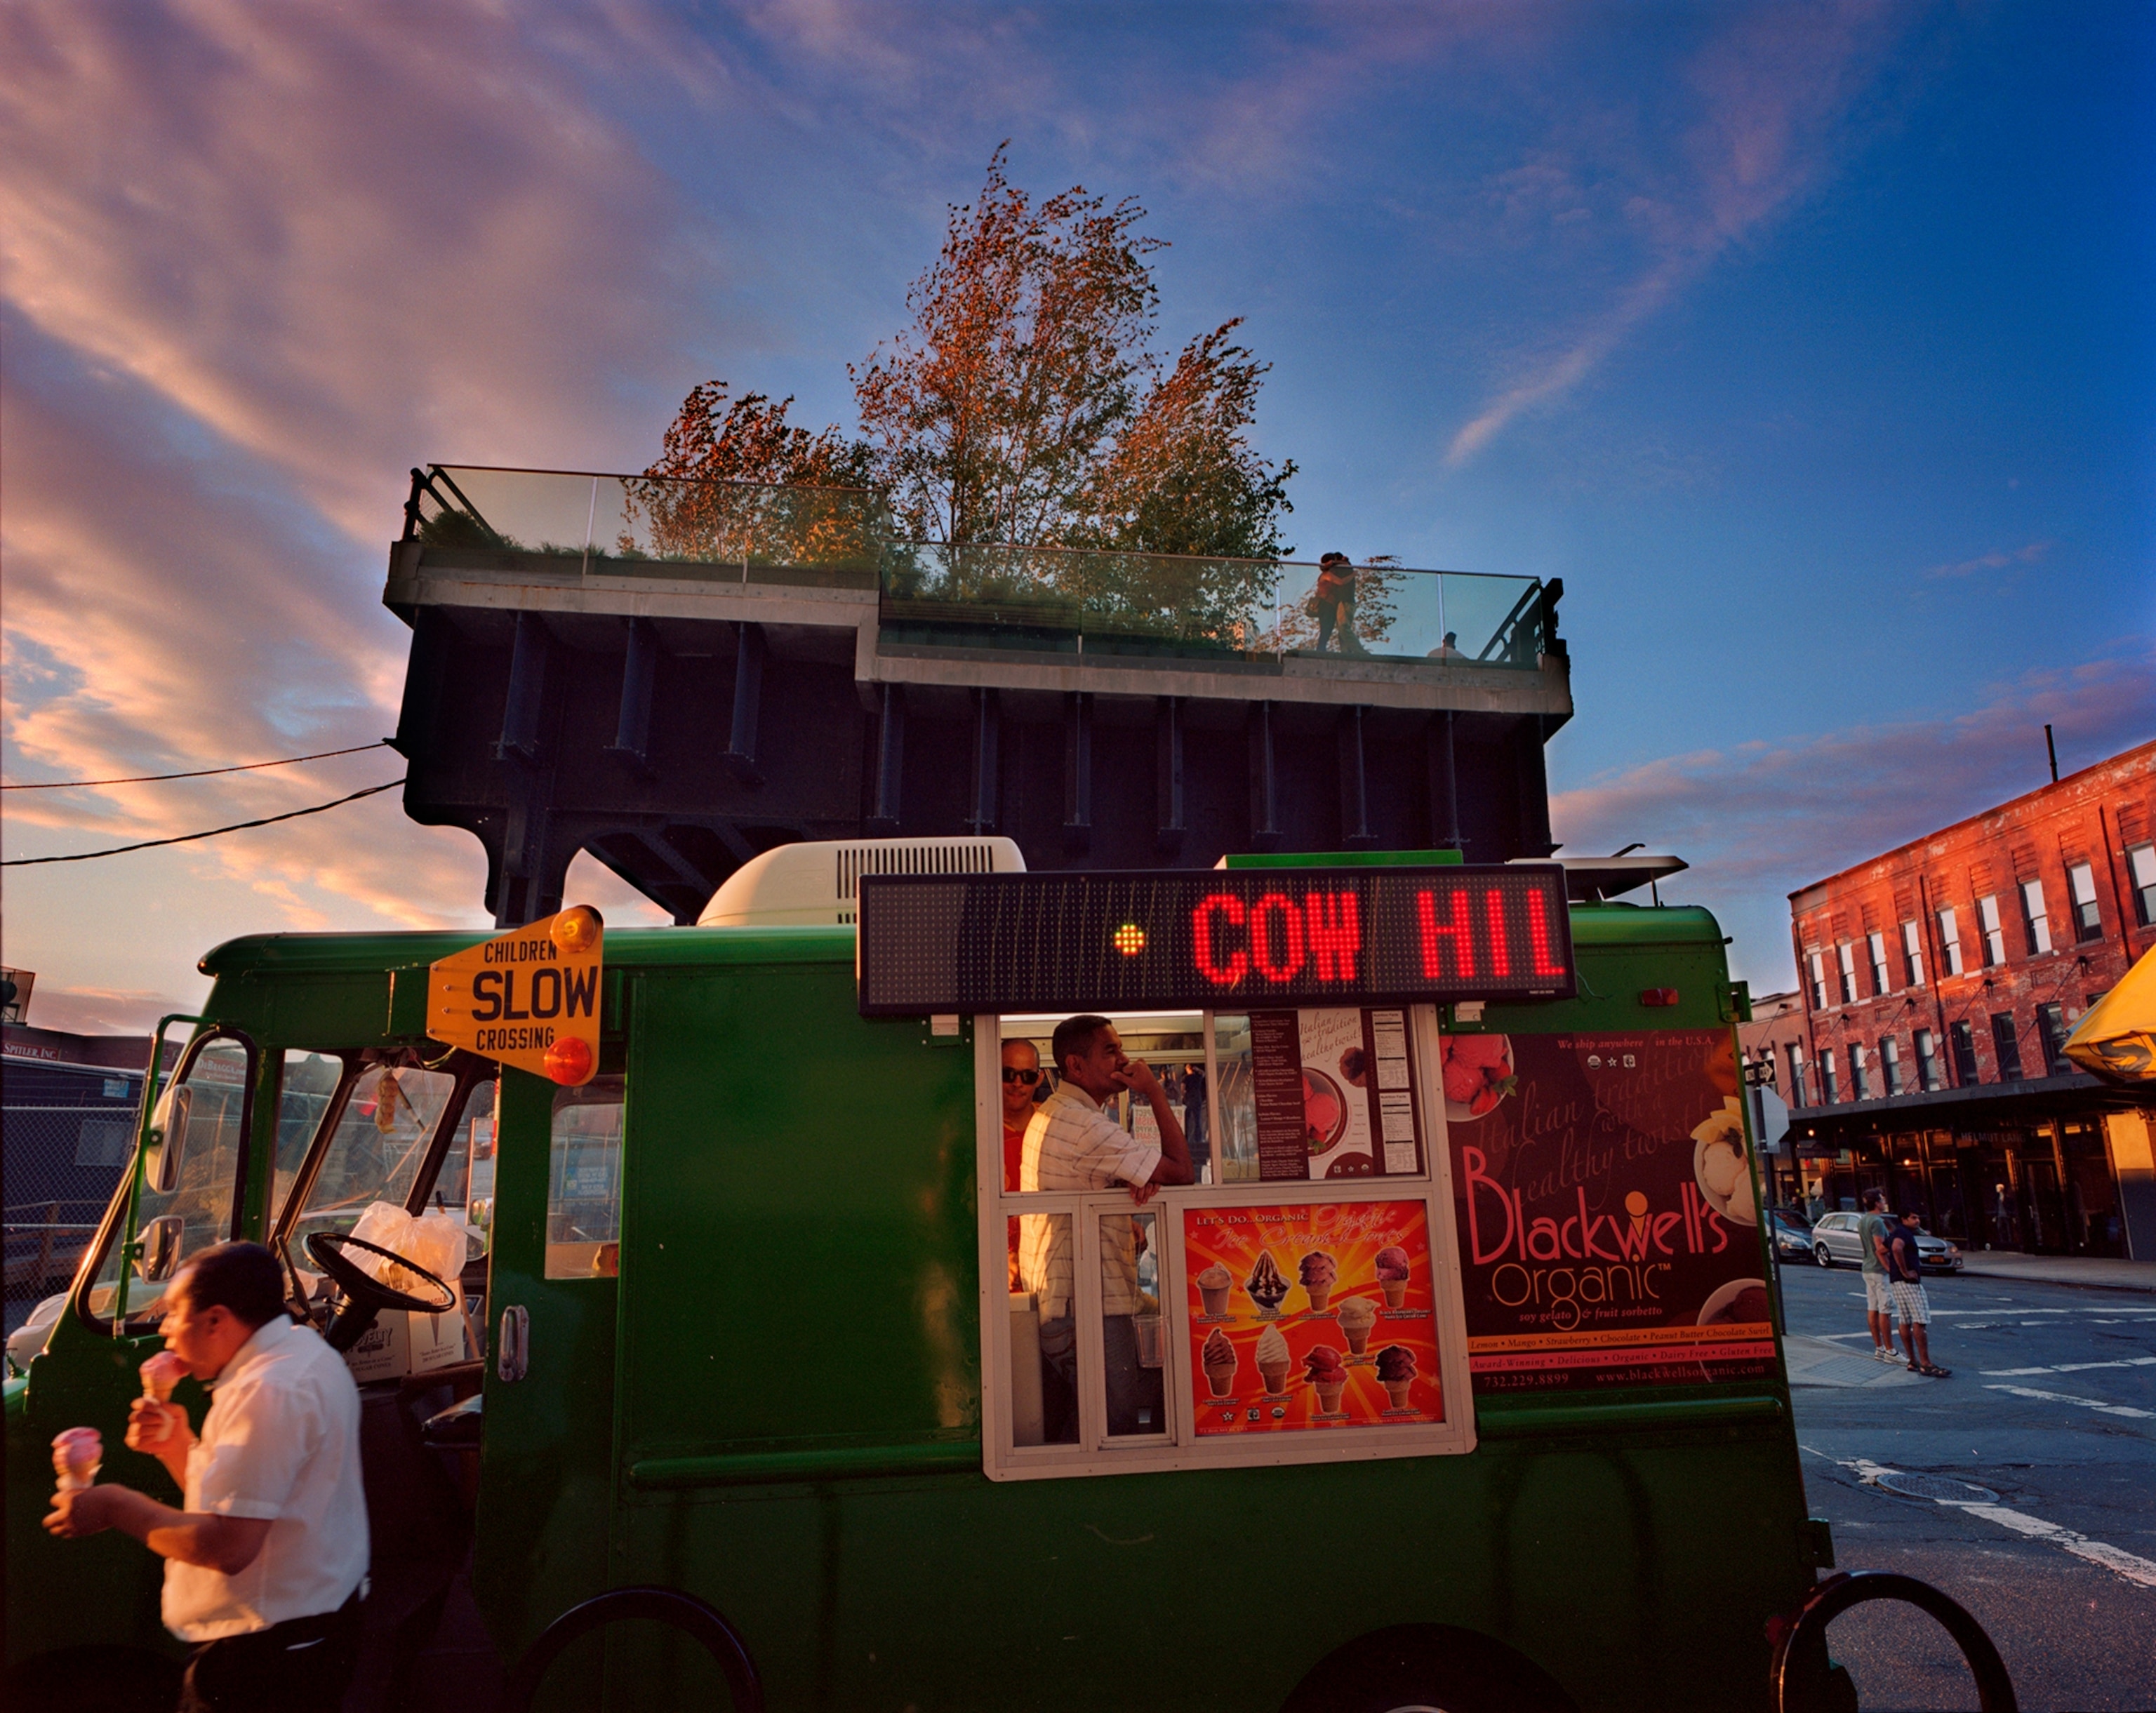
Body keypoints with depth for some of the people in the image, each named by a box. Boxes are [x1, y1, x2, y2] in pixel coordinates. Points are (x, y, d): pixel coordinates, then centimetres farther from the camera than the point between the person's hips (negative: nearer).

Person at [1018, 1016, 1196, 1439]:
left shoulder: (1050, 1115, 15)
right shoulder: (1085, 1126, -18)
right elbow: (1182, 1171, -14)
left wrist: (1142, 1178, -9)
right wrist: (1155, 1092, -7)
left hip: (1051, 1299, 11)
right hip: (1087, 1308, -11)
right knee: (1113, 1432, -3)